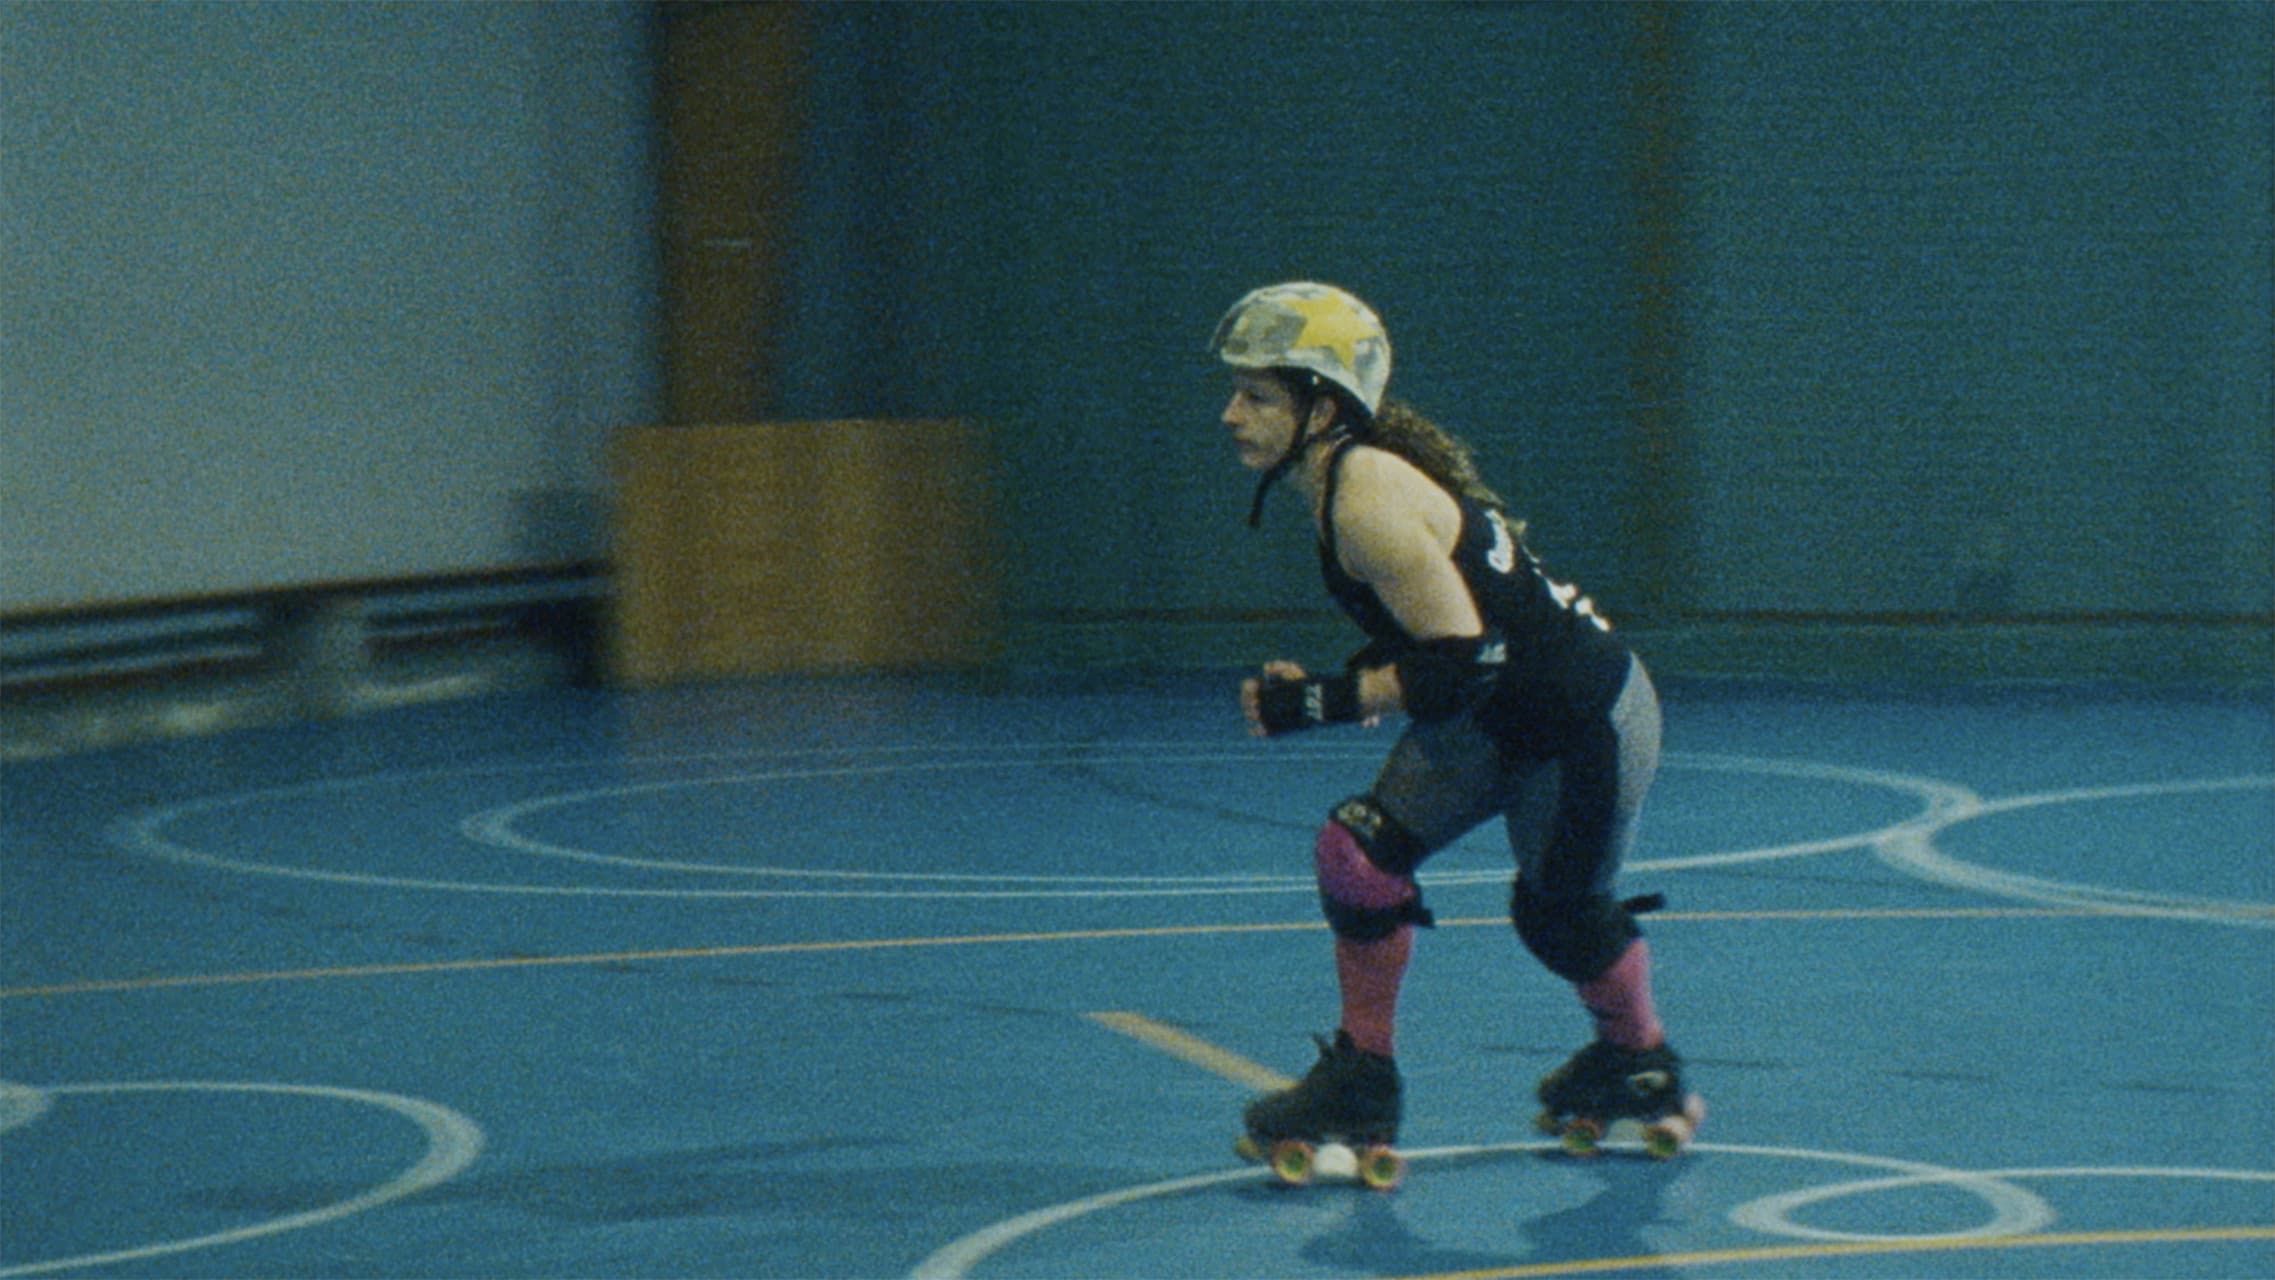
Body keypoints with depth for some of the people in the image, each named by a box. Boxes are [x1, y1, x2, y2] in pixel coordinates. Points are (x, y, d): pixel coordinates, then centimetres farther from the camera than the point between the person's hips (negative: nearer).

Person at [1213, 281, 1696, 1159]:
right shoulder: (1346, 478, 0)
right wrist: (1313, 690, -1)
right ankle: (1361, 1087, 8)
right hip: (1498, 722, 9)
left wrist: (1324, 703, -27)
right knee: (1359, 850, -4)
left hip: (1587, 723, -9)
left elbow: (1463, 662, -31)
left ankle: (1642, 1071, 39)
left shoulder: (1369, 502, -28)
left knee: (1559, 915, 10)